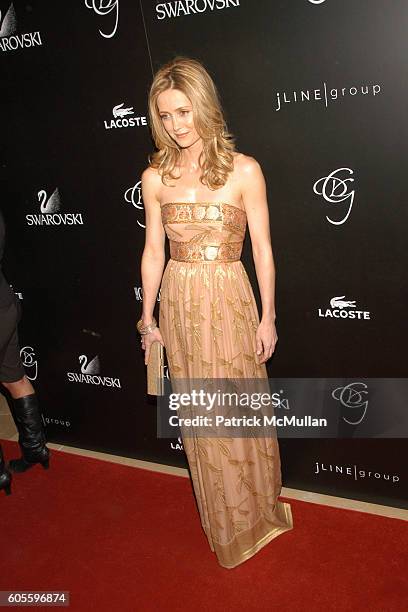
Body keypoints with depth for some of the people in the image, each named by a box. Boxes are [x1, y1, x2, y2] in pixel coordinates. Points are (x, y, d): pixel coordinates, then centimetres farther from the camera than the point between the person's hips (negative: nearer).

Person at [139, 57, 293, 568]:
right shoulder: (155, 177, 1)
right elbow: (153, 251, 5)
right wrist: (148, 318, 7)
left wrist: (268, 317, -4)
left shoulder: (243, 170, -7)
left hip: (229, 300, -3)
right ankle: (224, 522, 37)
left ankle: (258, 510, 35)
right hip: (179, 302, 3)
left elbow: (262, 249, -4)